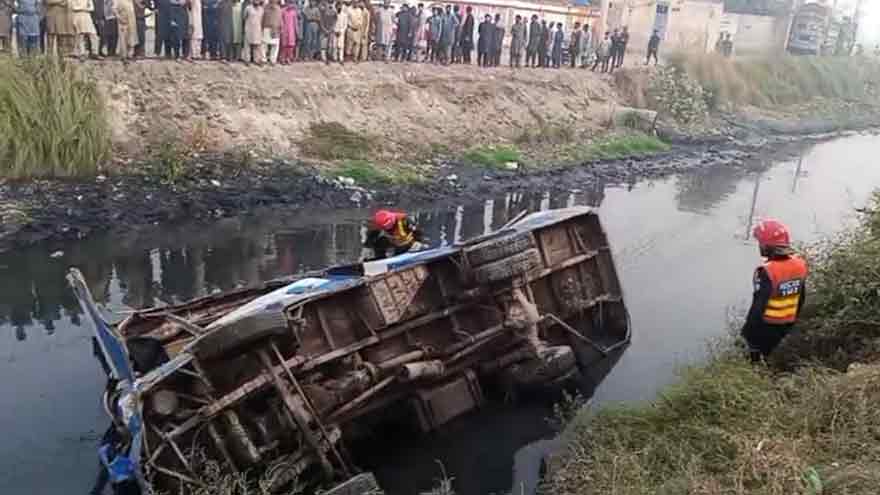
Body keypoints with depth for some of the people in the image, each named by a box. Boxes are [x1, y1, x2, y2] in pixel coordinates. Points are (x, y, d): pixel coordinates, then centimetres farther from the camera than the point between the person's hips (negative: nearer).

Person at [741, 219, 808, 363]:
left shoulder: (767, 272, -29)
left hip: (767, 325, -6)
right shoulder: (799, 265, -7)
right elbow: (801, 297, 6)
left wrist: (747, 329, -11)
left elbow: (758, 305, -24)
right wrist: (794, 318, 21)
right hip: (787, 324, 6)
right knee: (769, 353, 26)